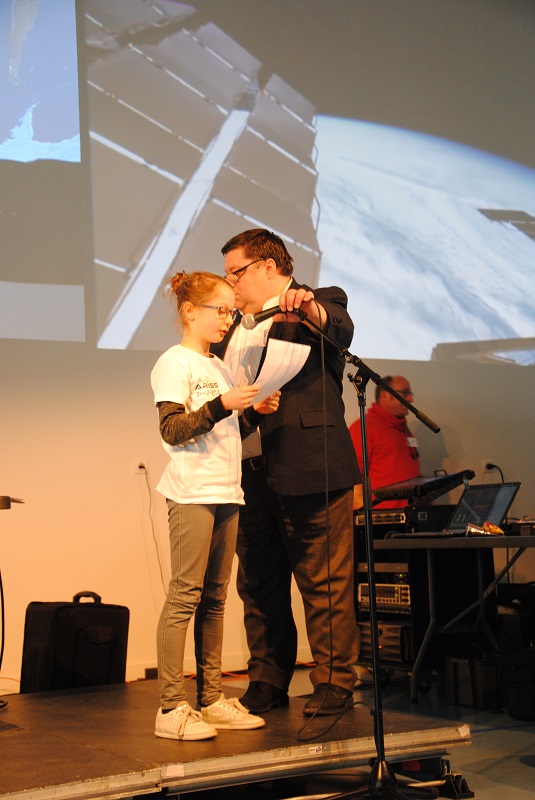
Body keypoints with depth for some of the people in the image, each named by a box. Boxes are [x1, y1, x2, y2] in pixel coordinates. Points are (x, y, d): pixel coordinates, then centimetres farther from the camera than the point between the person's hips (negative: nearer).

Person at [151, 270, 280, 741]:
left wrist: (255, 412, 5)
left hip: (227, 492, 8)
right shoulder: (175, 363, -3)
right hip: (192, 492, -8)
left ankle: (211, 699, 14)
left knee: (214, 598, 8)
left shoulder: (219, 367, 21)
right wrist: (222, 404, -22)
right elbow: (173, 430, -12)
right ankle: (171, 708, -5)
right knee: (185, 596, -9)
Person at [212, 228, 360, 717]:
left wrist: (309, 308, -40)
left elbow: (340, 328, -20)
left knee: (325, 584, -2)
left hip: (307, 470, -7)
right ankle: (267, 684, 22)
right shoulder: (234, 328, 22)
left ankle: (334, 685, 7)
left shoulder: (317, 305, 3)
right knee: (259, 585, 11)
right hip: (251, 475, 7)